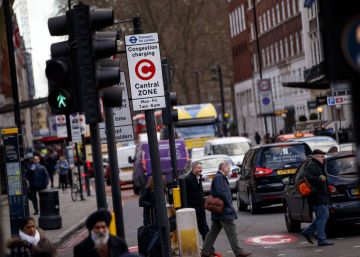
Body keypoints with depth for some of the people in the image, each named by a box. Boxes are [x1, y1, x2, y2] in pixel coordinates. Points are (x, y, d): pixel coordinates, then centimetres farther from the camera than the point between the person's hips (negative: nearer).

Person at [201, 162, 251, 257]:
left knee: (213, 232, 11)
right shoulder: (219, 177, -14)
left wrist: (229, 204, 13)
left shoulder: (221, 177, 19)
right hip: (224, 211, -11)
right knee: (231, 231, -6)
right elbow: (221, 192, -22)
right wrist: (229, 204, -14)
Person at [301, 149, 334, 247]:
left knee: (324, 216, 13)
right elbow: (309, 178, -27)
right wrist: (320, 179, -27)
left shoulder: (318, 166, 22)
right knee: (322, 217, -10)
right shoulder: (311, 166, -12)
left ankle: (308, 232, 20)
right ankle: (321, 240, -8)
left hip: (322, 196, 11)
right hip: (317, 196, -11)